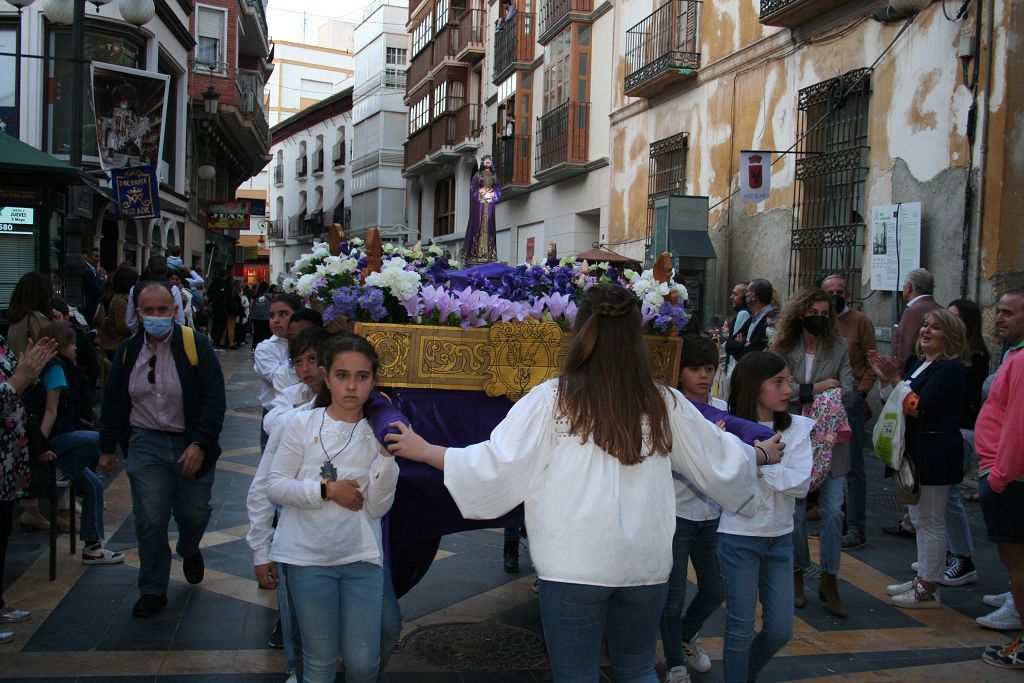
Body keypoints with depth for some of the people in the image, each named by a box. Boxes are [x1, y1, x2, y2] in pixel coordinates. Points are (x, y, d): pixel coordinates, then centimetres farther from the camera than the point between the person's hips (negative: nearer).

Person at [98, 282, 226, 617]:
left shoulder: (196, 345, -8)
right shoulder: (127, 351, 5)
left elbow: (214, 399, -11)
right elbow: (112, 402, 14)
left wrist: (200, 444, -18)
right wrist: (106, 448, 12)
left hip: (191, 445, -1)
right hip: (146, 444, 2)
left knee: (195, 513, 8)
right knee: (150, 521, -2)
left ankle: (189, 551, 44)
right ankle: (152, 590, 15)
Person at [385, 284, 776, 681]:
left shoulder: (552, 399, -7)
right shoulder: (664, 404, 3)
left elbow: (498, 463, -7)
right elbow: (719, 459, 14)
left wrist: (425, 450, 7)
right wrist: (762, 452, 35)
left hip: (575, 563, -3)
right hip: (646, 561, 3)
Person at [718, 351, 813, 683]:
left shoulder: (797, 428, -2)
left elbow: (801, 484, -13)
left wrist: (759, 463, -23)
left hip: (780, 537, 4)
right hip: (739, 535, -4)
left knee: (780, 631, 10)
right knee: (742, 629, 4)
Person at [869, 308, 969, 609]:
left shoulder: (950, 369, -16)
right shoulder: (917, 362, 10)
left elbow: (919, 408, -24)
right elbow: (897, 403, 8)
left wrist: (895, 379, -19)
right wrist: (886, 377, -4)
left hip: (935, 455, -10)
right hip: (915, 451, 10)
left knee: (931, 522, 0)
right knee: (919, 519, 19)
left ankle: (929, 590, 10)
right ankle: (922, 578, 31)